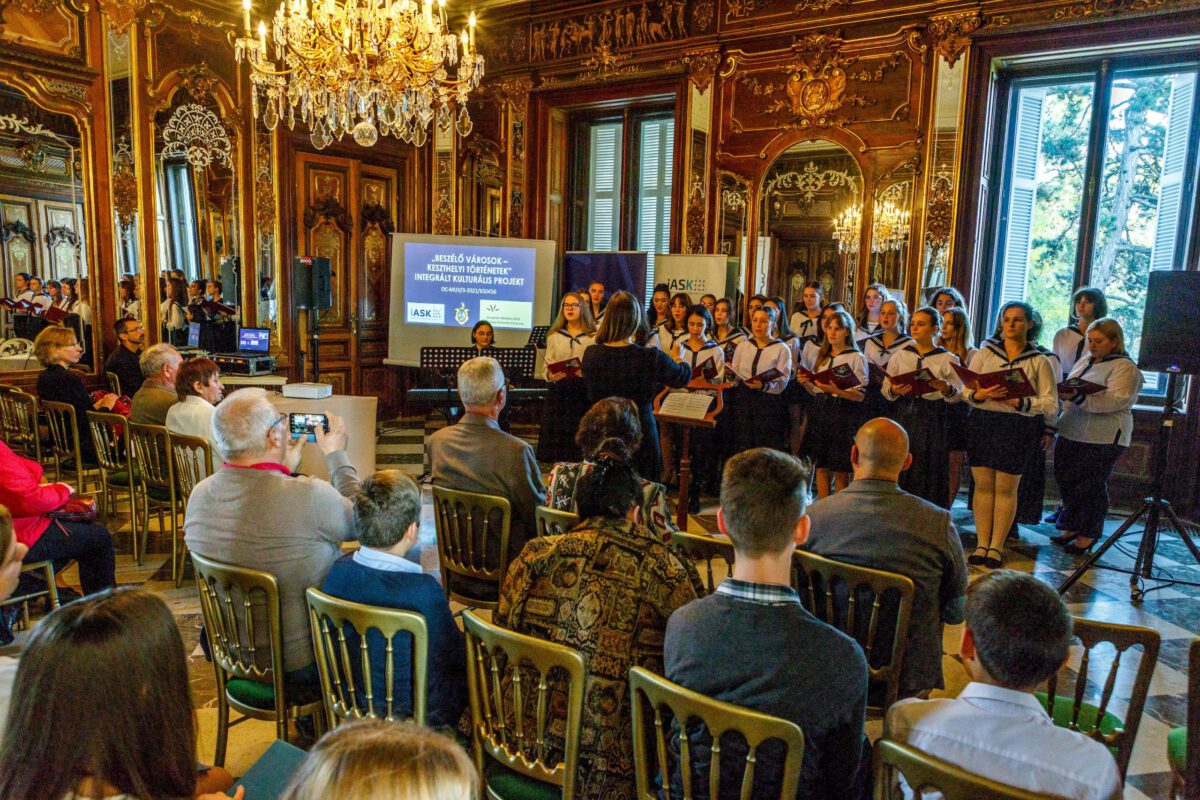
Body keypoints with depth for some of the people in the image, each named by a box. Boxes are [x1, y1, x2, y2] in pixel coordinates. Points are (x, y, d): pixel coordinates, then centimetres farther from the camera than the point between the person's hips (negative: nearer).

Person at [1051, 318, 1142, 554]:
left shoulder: (1125, 367, -7)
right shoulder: (1084, 361, 17)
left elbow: (1117, 400, -21)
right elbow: (1070, 389, 24)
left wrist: (1078, 397, -30)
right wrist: (1064, 393, 1)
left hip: (1102, 439, -7)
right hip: (1071, 433, 7)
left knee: (1091, 486, 0)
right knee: (1065, 480, 10)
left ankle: (1087, 535, 13)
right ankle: (1071, 528, 25)